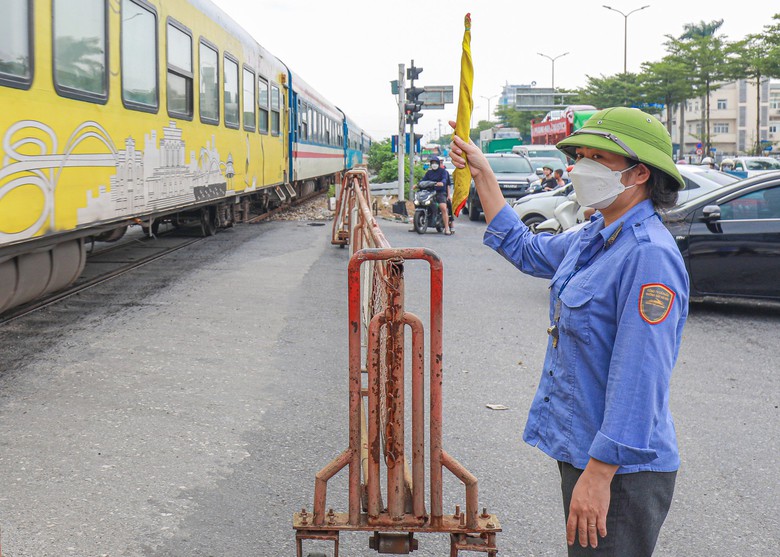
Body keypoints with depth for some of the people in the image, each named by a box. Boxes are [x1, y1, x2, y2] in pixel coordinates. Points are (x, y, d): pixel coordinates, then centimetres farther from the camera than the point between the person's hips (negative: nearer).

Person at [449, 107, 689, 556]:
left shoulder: (649, 255, -23)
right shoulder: (596, 238, 8)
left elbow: (639, 380, -27)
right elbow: (525, 249, 28)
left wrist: (599, 474, -27)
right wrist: (483, 175, 25)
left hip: (621, 469, -10)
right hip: (581, 450, 10)